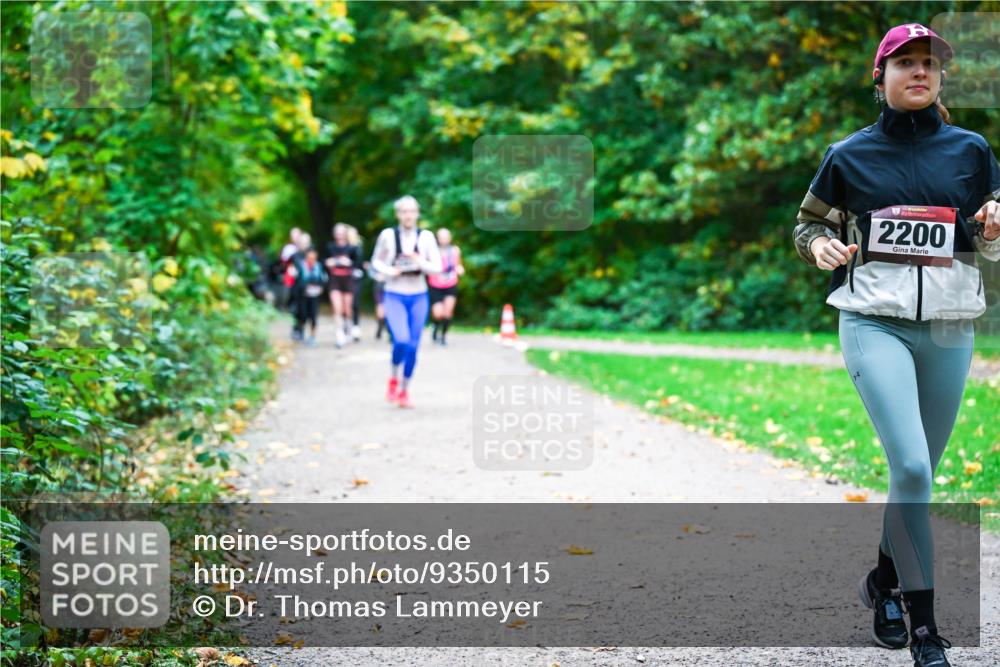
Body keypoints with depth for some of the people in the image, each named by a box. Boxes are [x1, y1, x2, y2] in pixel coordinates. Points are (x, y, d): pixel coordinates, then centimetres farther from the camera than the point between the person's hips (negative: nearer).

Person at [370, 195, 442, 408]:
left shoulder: (426, 237, -1)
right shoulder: (388, 235, -4)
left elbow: (437, 267, 0)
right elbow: (376, 261, 8)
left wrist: (421, 263, -20)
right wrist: (388, 270, -12)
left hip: (418, 297, 2)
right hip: (394, 296, -2)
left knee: (413, 346, 5)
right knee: (401, 340, -20)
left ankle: (404, 391, 21)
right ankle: (394, 380, 7)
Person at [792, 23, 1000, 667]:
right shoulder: (850, 155, 3)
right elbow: (809, 224, 15)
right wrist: (821, 246, -8)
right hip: (875, 323, -3)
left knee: (920, 473, 11)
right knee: (911, 467, -17)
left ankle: (884, 580, 37)